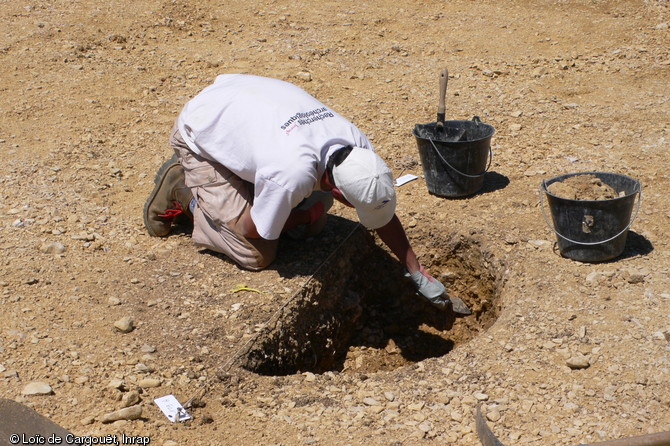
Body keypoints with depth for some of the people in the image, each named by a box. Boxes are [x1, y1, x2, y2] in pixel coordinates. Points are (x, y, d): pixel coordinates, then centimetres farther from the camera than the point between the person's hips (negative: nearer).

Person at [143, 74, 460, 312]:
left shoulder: (357, 146, -22)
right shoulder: (293, 174, -43)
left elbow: (382, 210, -5)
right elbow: (253, 230, -24)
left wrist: (417, 273, -2)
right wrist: (304, 215, -10)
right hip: (201, 135, -6)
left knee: (312, 226, 1)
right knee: (256, 255, -13)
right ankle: (183, 190, 6)